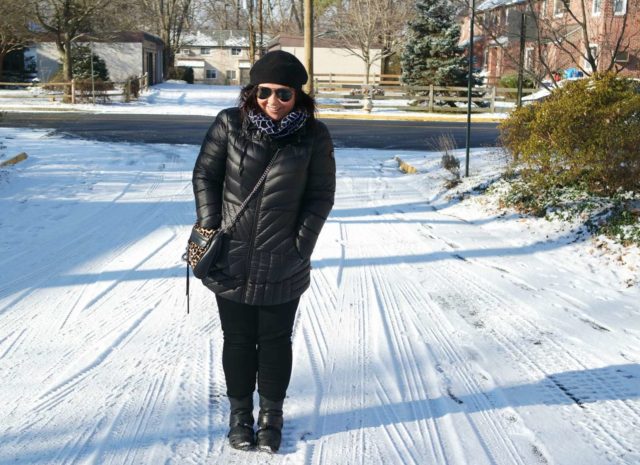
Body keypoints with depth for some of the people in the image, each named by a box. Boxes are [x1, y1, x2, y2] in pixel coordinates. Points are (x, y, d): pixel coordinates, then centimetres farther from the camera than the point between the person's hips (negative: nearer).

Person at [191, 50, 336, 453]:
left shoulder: (314, 136, -7)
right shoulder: (230, 124, -6)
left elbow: (321, 196, -2)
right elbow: (205, 176, 3)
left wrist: (301, 245, -7)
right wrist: (210, 231, -2)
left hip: (282, 268, -1)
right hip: (231, 263, 1)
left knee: (275, 342, 12)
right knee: (238, 341, 14)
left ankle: (272, 414, 31)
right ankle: (240, 412, 32)